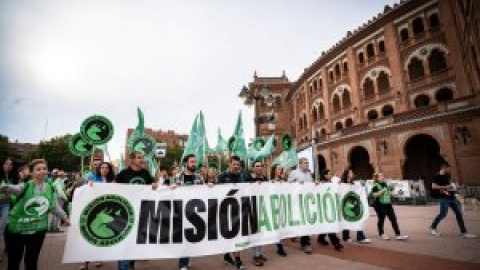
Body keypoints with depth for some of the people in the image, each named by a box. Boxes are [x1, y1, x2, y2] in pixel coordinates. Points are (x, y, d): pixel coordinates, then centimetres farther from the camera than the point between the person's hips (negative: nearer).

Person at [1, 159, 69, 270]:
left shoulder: (50, 188, -1)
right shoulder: (26, 186, -13)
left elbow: (55, 207, 8)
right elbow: (16, 189, -37)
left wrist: (66, 218, 7)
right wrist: (6, 187, -59)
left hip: (38, 231, 2)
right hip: (17, 229, -2)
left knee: (31, 261, 12)